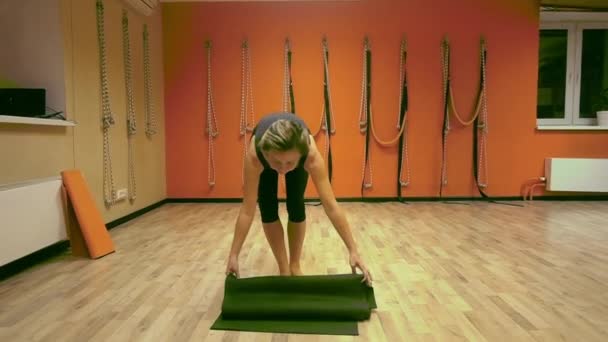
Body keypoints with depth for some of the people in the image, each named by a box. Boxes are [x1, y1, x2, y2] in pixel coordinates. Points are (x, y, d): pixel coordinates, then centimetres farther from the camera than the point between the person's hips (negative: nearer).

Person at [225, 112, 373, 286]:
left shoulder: (310, 153, -44)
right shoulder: (255, 153, -43)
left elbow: (330, 205, -41)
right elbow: (247, 209, -35)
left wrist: (353, 250, -41)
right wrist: (233, 255, -32)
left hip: (297, 152, 0)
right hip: (266, 149, 0)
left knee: (296, 207, -7)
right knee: (268, 208, -9)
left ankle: (295, 265, 14)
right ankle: (284, 268, 8)